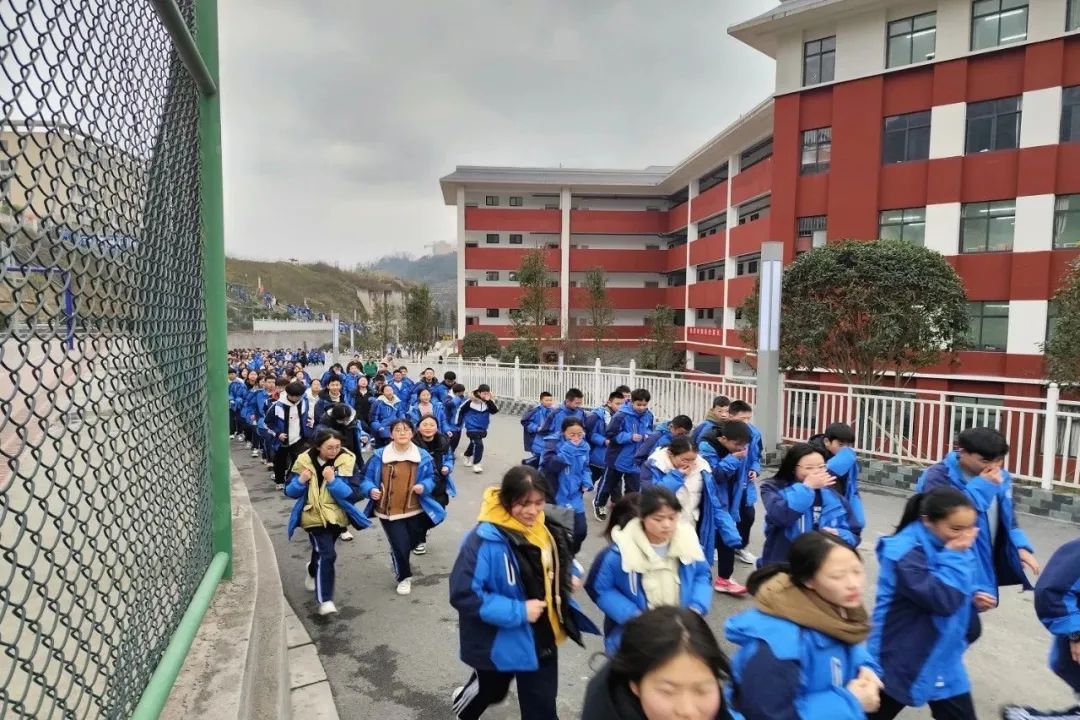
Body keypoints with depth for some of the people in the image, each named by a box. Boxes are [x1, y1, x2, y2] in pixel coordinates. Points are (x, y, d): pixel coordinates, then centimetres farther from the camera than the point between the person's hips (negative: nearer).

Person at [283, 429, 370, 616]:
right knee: (327, 554, -17)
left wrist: (332, 480, -33)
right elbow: (290, 491, -4)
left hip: (336, 516, 2)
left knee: (321, 551, 24)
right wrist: (301, 481, -25)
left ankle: (313, 572, 57)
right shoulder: (304, 461, -11)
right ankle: (325, 601, -9)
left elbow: (352, 495, -19)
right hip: (314, 517, -2)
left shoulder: (346, 461, -15)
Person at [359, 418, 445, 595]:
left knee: (413, 542, 18)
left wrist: (424, 486, -17)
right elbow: (367, 479, -3)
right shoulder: (379, 456, -9)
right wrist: (371, 490, -24)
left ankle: (398, 558, 56)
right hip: (388, 511, -2)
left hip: (415, 509, 2)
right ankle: (404, 577, 28)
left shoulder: (423, 456, -6)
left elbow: (431, 479, 4)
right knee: (400, 546, -4)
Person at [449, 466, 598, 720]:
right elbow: (463, 595, -30)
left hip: (543, 637, 5)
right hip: (501, 640, -4)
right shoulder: (487, 539, -31)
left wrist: (570, 577, -8)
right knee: (492, 690, 25)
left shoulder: (546, 527, -7)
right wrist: (517, 612, -29)